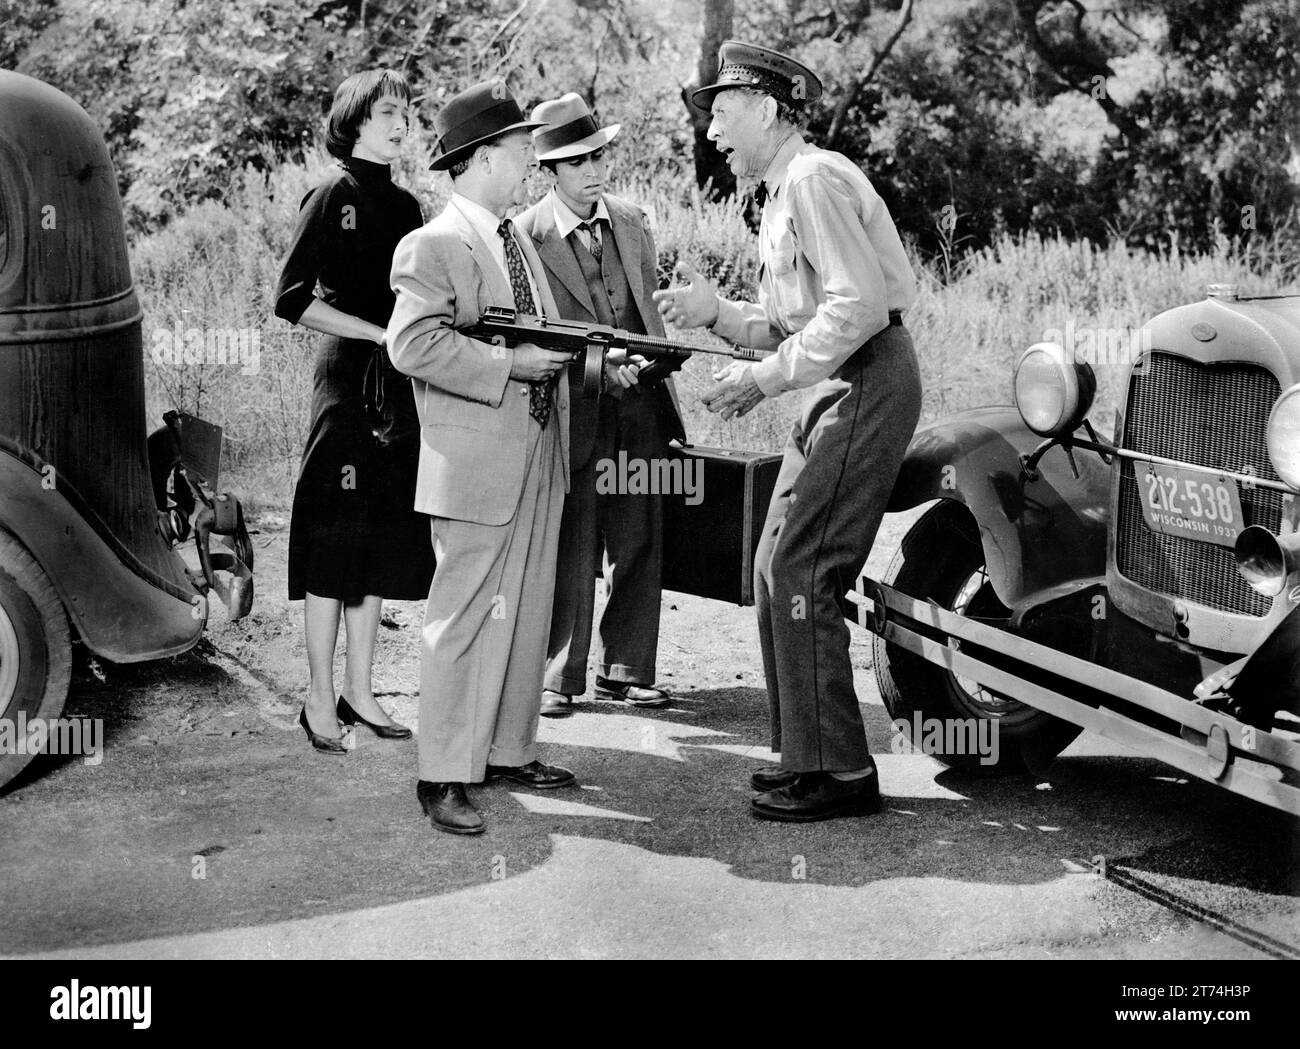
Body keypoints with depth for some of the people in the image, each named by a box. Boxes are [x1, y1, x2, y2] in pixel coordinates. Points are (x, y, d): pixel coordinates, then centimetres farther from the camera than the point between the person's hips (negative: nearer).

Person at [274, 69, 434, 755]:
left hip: (399, 385, 7)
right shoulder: (332, 197, -5)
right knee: (335, 542, -3)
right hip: (349, 380, -7)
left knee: (382, 544, 10)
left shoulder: (405, 206, 14)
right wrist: (381, 334, -15)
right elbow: (292, 300, -12)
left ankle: (358, 692, 19)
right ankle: (319, 702, 4)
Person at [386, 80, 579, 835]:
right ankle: (445, 778, 3)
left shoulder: (521, 243, 17)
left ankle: (509, 751, 27)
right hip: (477, 467, -9)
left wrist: (577, 355, 7)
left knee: (528, 614, 14)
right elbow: (414, 344, -22)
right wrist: (510, 366, -23)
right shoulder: (433, 246, -11)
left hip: (540, 459, 9)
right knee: (467, 620, -4)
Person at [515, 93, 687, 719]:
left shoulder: (632, 223, 13)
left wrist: (658, 356, 6)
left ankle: (626, 671, 19)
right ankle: (558, 678, 9)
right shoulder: (526, 236, -6)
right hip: (575, 409, -5)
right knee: (571, 553, -2)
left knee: (639, 545, 8)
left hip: (640, 405, 5)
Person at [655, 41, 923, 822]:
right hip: (838, 386, 10)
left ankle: (840, 773, -4)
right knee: (777, 568, 11)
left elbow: (858, 304, -24)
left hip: (869, 383, -10)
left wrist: (765, 378, -21)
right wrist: (716, 311, 3)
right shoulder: (783, 192, 19)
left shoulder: (814, 180, -13)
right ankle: (807, 751, 20)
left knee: (801, 575, -11)